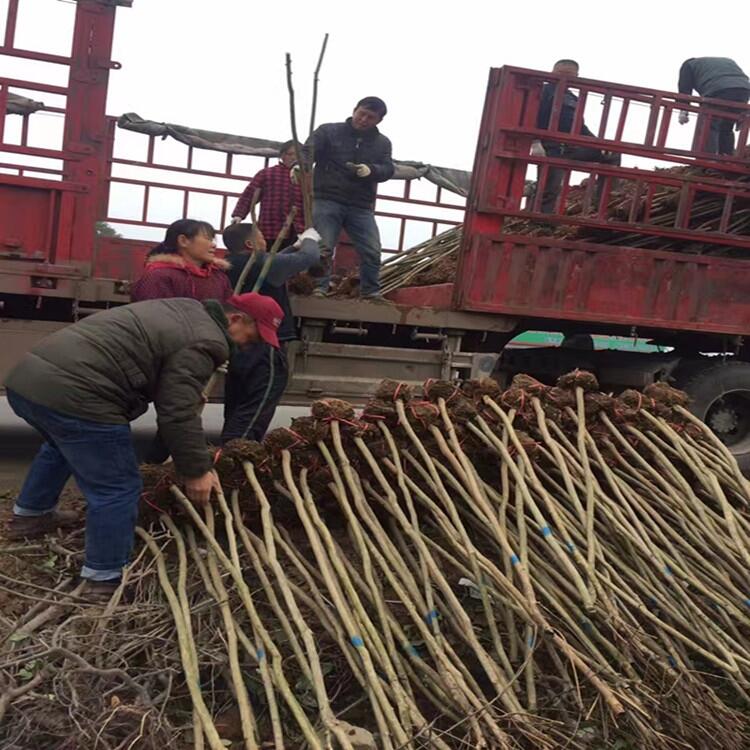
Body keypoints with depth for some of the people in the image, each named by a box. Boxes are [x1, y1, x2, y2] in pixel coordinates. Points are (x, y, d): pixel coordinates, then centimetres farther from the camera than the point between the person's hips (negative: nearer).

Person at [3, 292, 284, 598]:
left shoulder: (184, 311, 22)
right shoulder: (205, 341, -8)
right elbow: (177, 414, -12)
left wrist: (194, 394, 45)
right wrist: (196, 470, -1)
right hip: (71, 395, -11)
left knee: (63, 444, 39)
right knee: (117, 489, 2)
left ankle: (29, 515, 56)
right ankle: (106, 579, 15)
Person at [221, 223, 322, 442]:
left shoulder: (231, 266, 12)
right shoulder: (260, 263, -13)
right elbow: (310, 258, -9)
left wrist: (296, 246, 29)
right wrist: (310, 240, 11)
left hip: (238, 349, 9)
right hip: (265, 350, -9)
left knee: (236, 414, 12)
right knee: (253, 416, -9)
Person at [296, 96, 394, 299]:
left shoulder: (383, 143, 14)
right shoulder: (328, 131, 5)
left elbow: (388, 169, 2)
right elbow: (308, 151, -7)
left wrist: (370, 170, -21)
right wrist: (299, 166, -30)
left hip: (361, 207, 3)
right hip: (327, 200, -3)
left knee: (372, 252, -2)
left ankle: (372, 293, 9)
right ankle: (318, 289, -2)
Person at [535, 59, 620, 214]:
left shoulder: (572, 98, 27)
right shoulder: (545, 90, 4)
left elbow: (580, 125, 26)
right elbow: (535, 118, -9)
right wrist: (536, 143, -24)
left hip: (575, 145, 7)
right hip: (554, 147, -7)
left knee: (611, 155, 3)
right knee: (550, 188, -11)